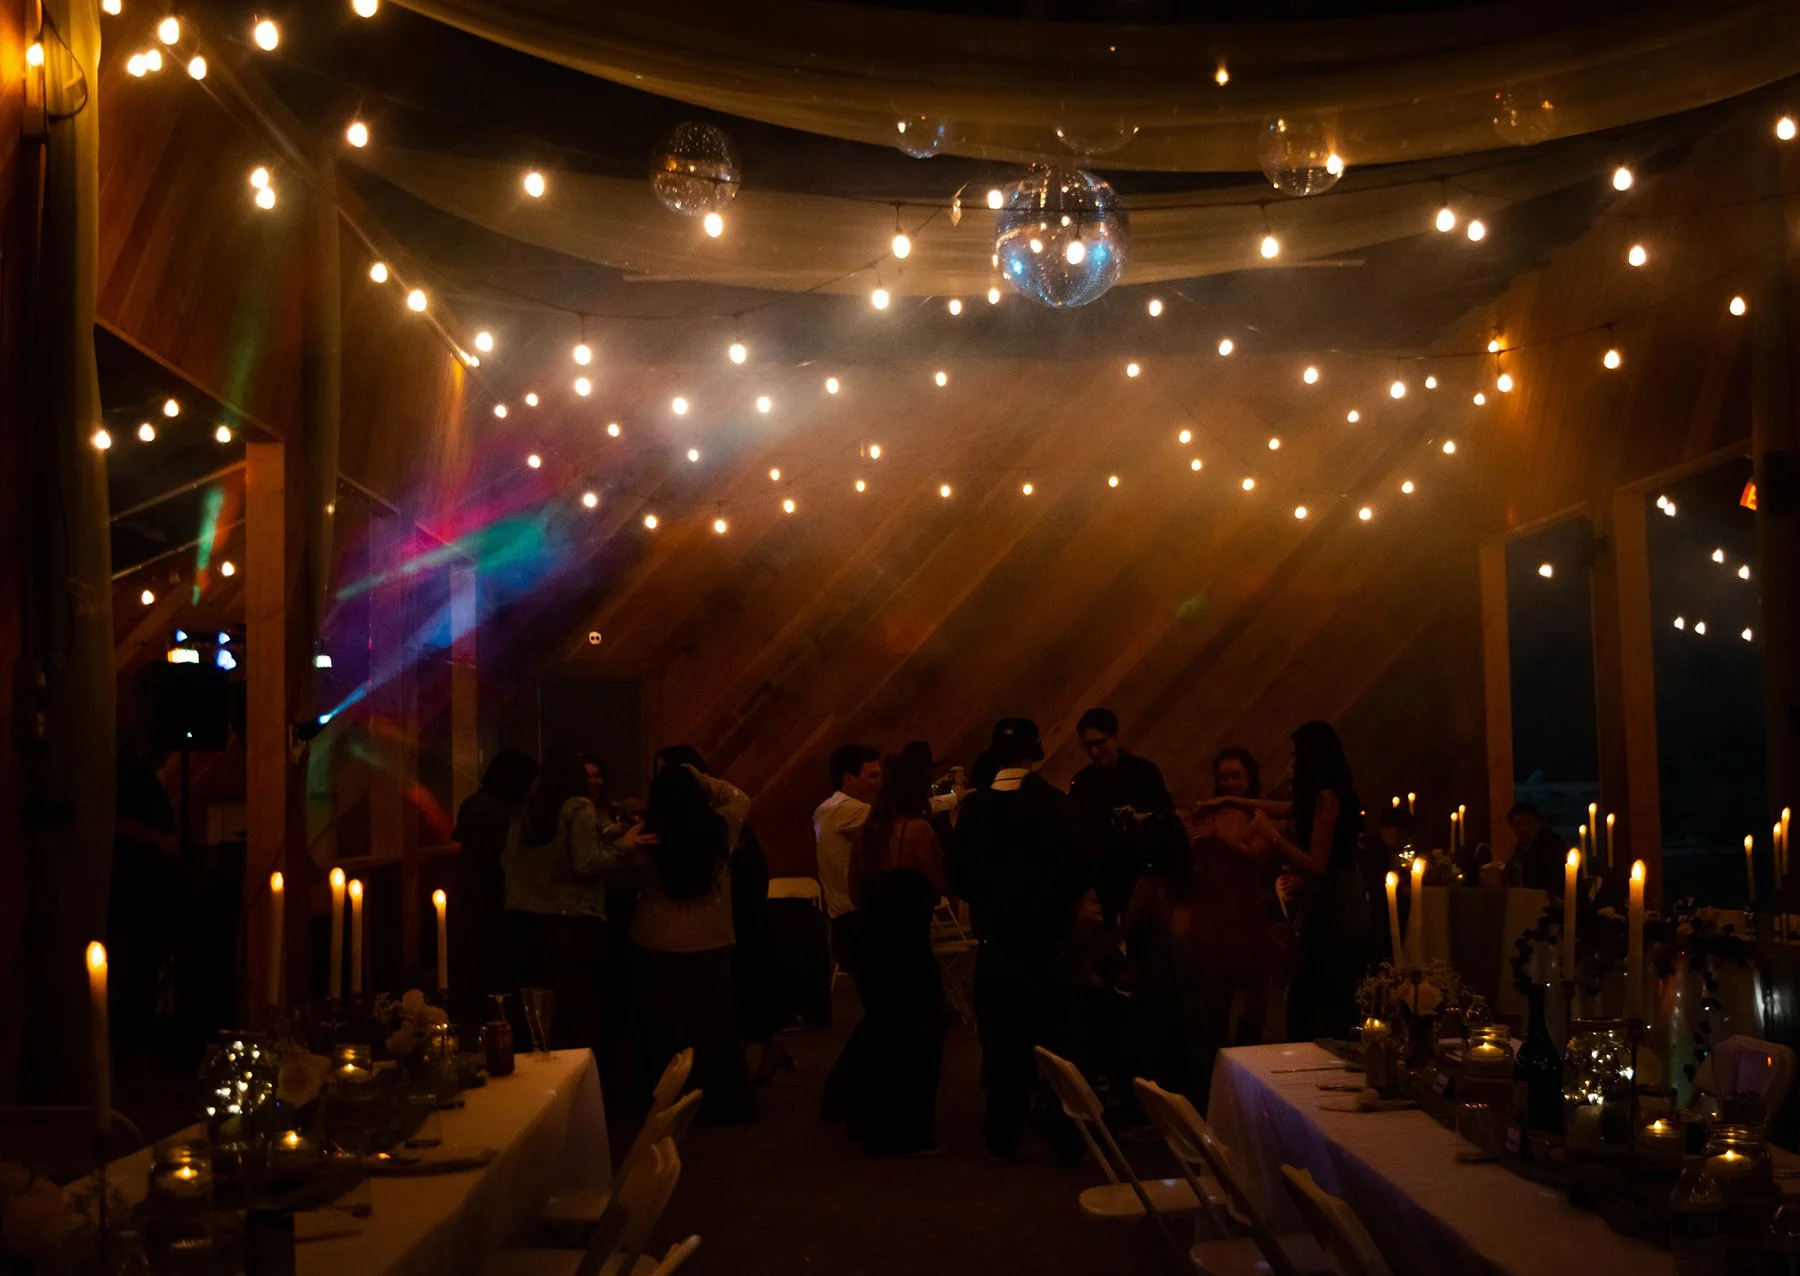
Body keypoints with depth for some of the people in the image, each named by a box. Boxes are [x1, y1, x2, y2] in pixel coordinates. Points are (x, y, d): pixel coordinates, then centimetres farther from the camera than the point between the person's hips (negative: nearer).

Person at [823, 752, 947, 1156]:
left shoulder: (871, 828, 7)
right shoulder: (917, 829, -15)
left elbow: (857, 892, 13)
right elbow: (940, 886, -14)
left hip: (874, 945, 8)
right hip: (908, 947, -8)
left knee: (882, 1027, 23)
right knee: (916, 1035, 5)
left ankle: (870, 1122, 34)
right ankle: (905, 1135, 13)